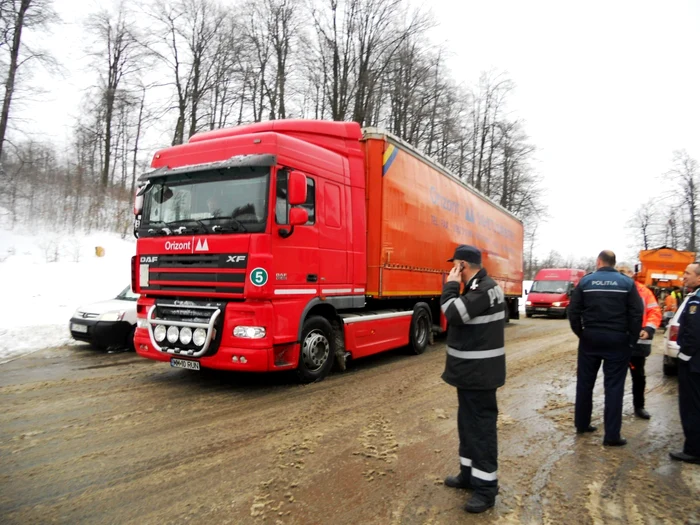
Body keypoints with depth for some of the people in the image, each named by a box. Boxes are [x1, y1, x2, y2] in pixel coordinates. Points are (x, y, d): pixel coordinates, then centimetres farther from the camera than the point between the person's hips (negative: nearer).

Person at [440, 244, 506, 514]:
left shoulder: (485, 289, -20)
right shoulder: (478, 287, 12)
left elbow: (454, 314, -27)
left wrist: (451, 285, -17)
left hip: (479, 372, -11)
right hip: (471, 369, 11)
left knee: (482, 426, -2)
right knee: (467, 422, 19)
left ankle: (486, 487, 9)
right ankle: (469, 473, 32)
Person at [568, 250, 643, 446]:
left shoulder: (586, 281, 1)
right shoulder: (626, 282, -1)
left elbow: (573, 311, -2)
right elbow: (636, 313, -7)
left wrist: (580, 333, 8)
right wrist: (632, 339, 1)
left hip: (590, 338, 1)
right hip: (617, 340, -1)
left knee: (585, 383, 13)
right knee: (614, 386, 2)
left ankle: (582, 424, 23)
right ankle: (612, 435, 3)